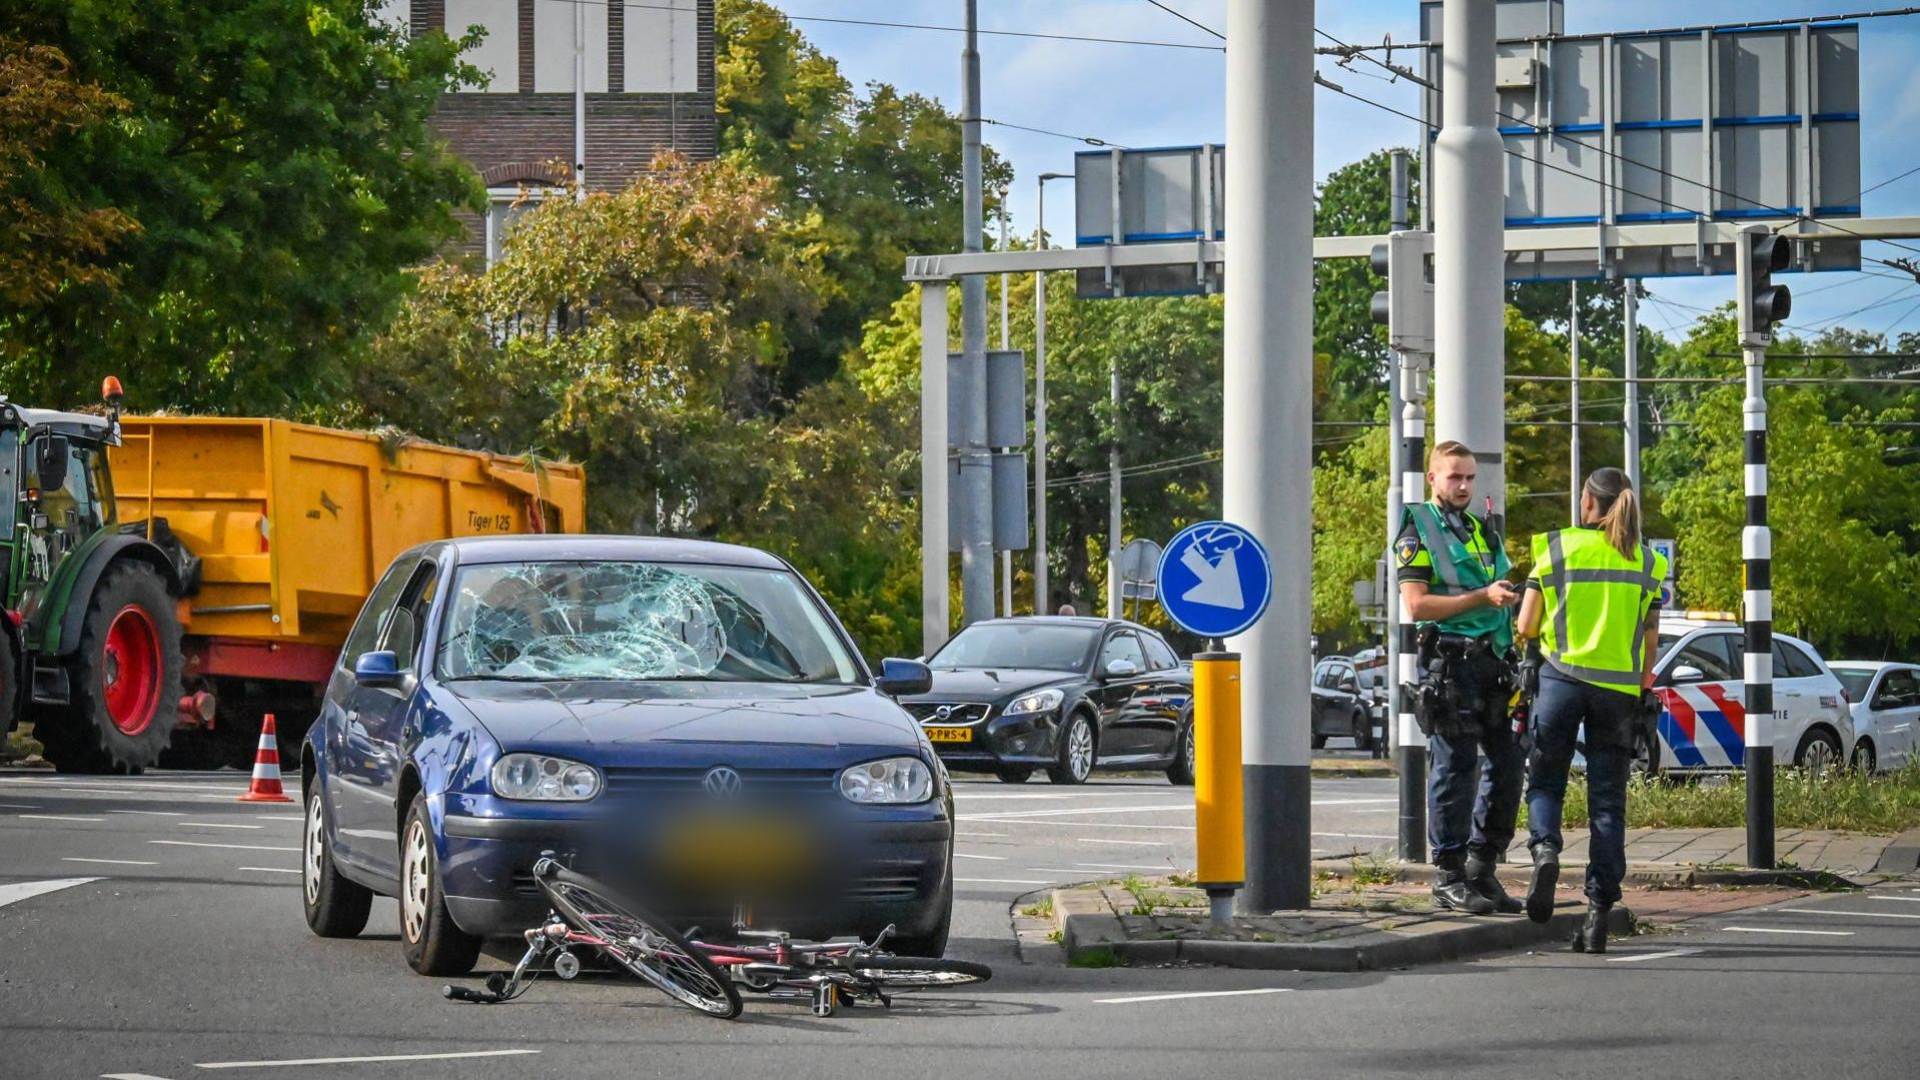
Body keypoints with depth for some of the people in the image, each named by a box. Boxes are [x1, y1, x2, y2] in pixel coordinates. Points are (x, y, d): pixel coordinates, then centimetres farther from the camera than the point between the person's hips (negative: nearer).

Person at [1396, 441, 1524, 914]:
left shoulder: (1481, 529, 21)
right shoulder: (1419, 530, -2)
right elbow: (1416, 605, -13)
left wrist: (1513, 594, 12)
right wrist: (1483, 597, -19)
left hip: (1492, 658, 7)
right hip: (1450, 659, -7)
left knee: (1508, 760, 5)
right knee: (1456, 767, -6)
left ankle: (1482, 867, 15)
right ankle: (1449, 875, 0)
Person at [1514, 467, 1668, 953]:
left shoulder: (1556, 548, -1)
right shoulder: (1646, 562, 6)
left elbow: (1526, 627, 1)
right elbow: (1650, 642, 7)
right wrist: (1643, 693, 17)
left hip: (1563, 677, -2)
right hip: (1620, 689, 2)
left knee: (1545, 780, 12)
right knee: (1607, 800, 5)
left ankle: (1545, 847, -18)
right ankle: (1599, 910, 0)